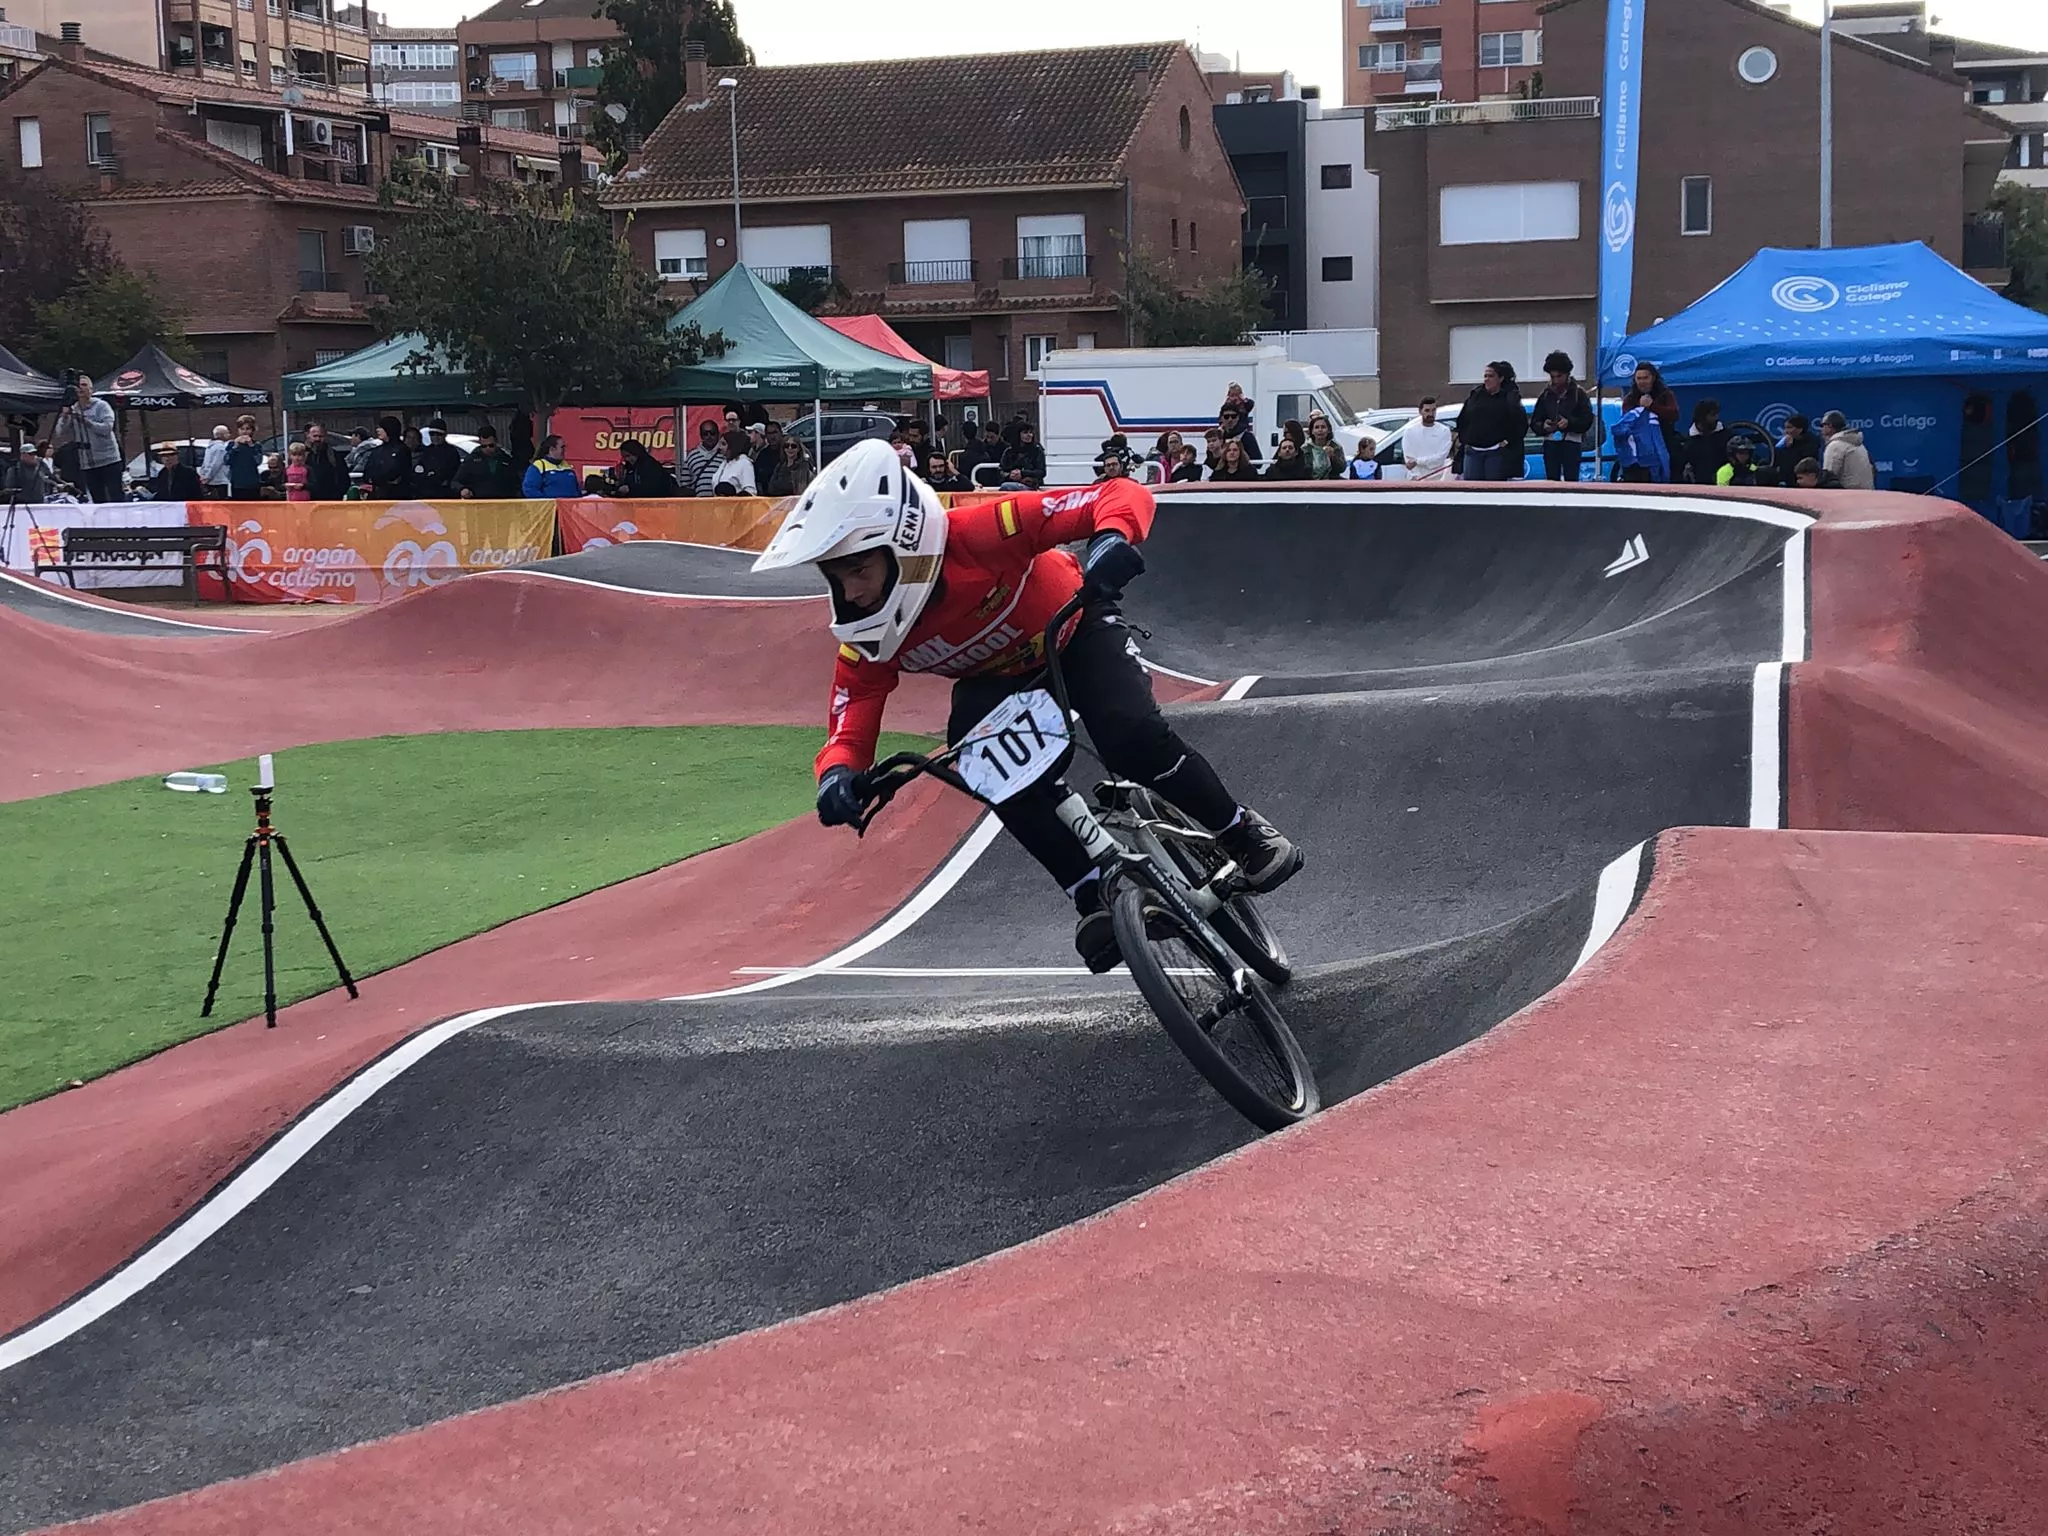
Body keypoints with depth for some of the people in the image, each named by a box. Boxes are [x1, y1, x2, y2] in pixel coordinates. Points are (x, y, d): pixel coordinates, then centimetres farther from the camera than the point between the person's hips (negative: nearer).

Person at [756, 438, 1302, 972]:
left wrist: (1112, 540, -63)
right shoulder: (866, 641, -25)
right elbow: (849, 730, -23)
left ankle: (1246, 836, -3)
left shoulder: (979, 534, -40)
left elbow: (1124, 495, -41)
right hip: (993, 680, 4)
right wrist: (837, 775, -47)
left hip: (1076, 633, -3)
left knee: (1134, 739, -29)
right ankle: (1094, 898, -16)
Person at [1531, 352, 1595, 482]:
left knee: (1571, 480, -7)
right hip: (1550, 443, 4)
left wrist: (1569, 423, -20)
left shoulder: (1579, 393, 2)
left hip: (1571, 443, -4)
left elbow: (1587, 420, -4)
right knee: (1551, 480, 2)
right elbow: (1535, 421, 13)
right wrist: (1543, 426, -9)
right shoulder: (1546, 395, 13)